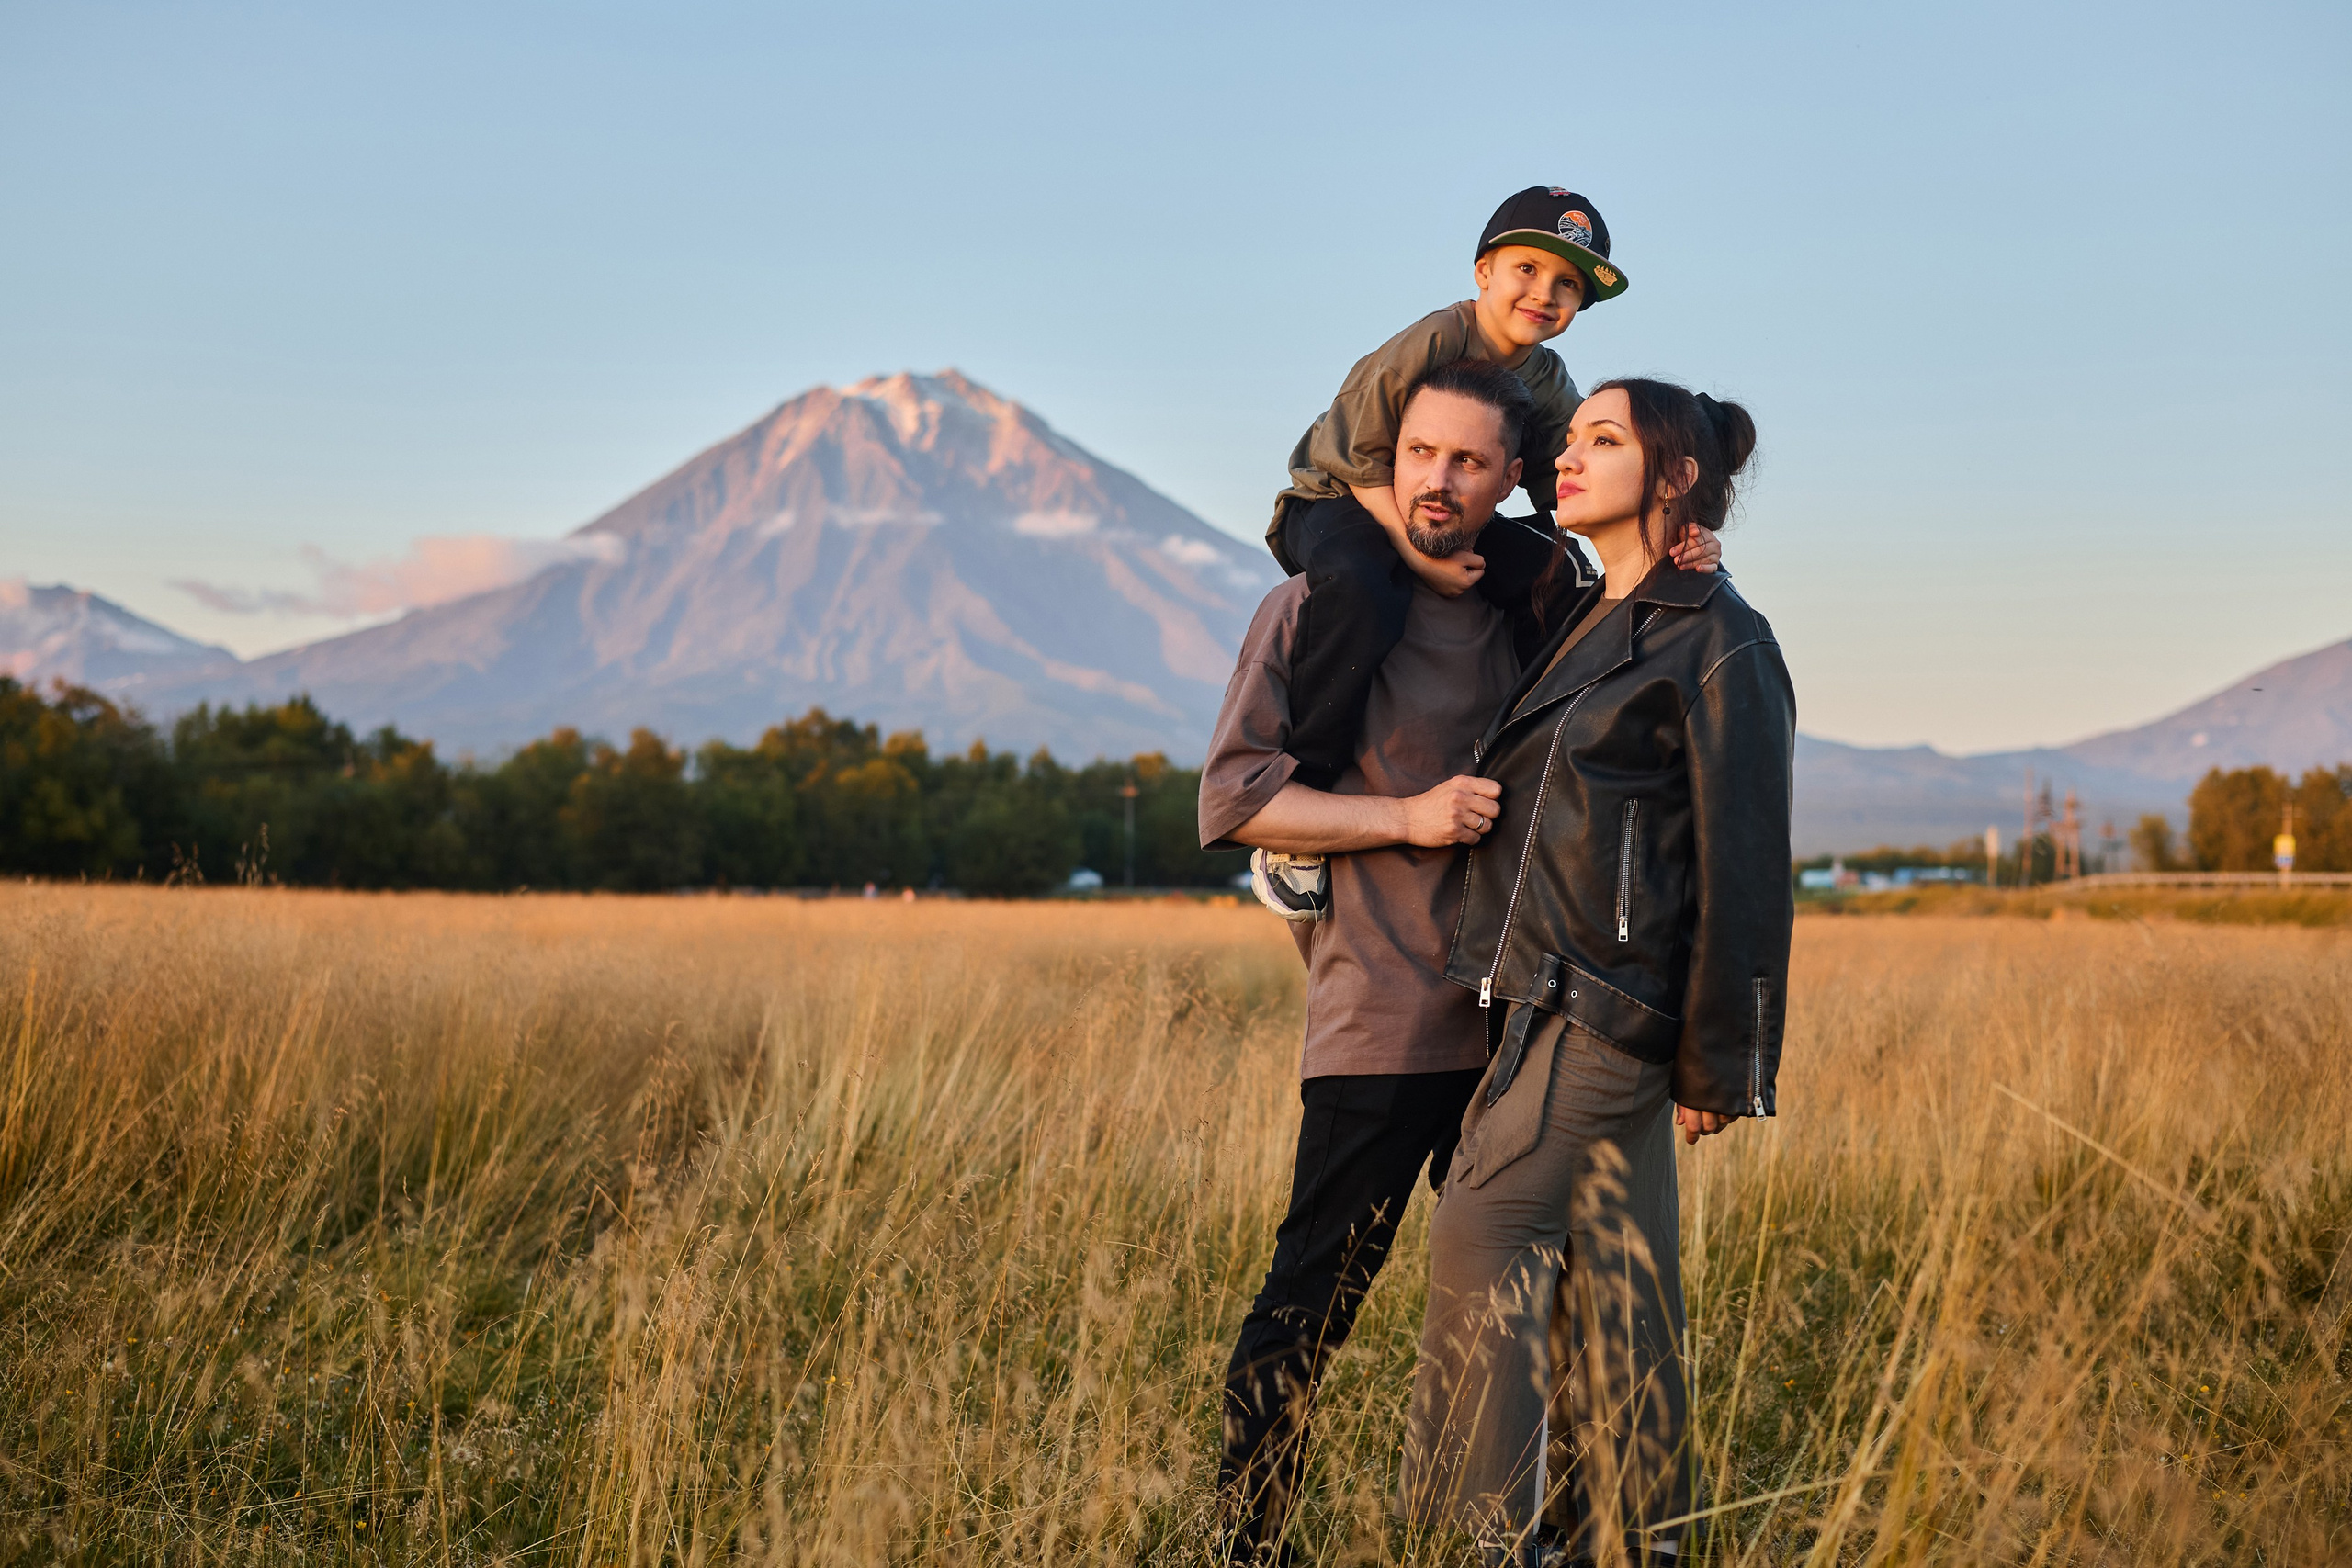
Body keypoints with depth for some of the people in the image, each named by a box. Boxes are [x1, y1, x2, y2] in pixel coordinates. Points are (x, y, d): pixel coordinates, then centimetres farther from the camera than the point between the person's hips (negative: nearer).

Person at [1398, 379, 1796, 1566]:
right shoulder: (1586, 629, 18)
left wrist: (1721, 1066, -10)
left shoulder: (1719, 646, -8)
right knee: (1606, 1273, 9)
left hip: (1615, 1005, -8)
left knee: (1484, 1238, -13)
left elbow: (1743, 865, -10)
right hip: (1551, 1001, 8)